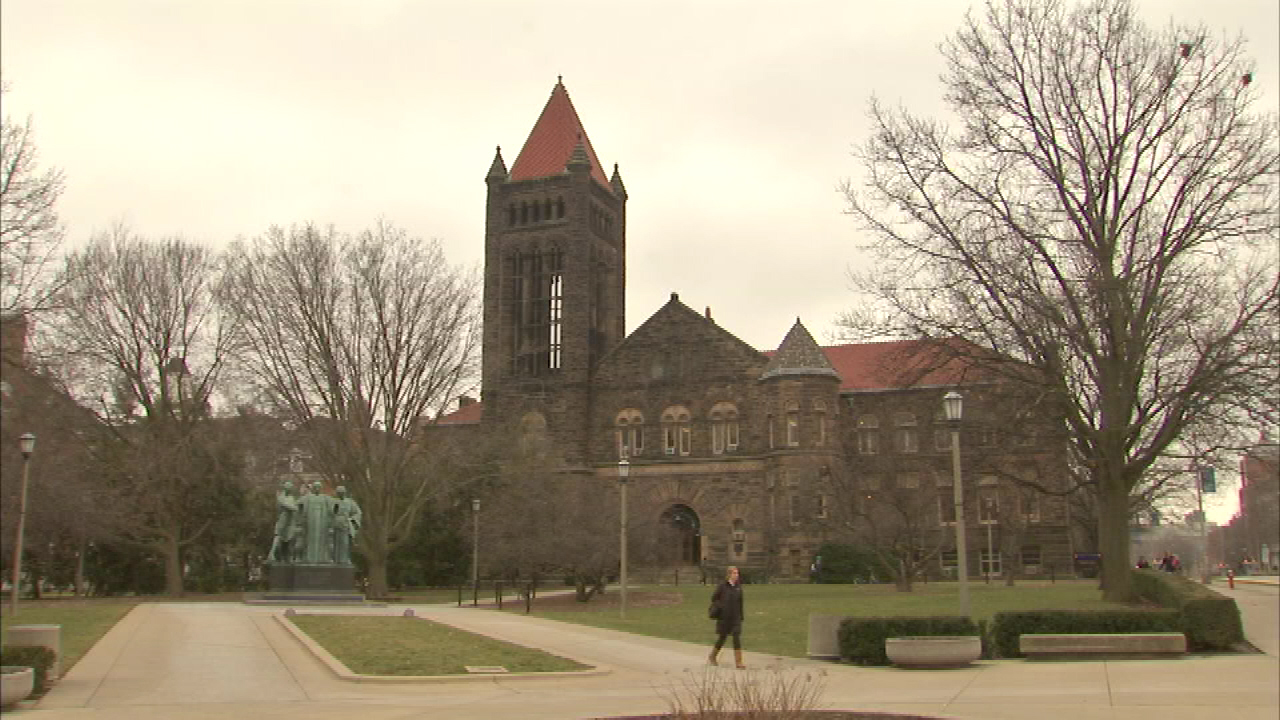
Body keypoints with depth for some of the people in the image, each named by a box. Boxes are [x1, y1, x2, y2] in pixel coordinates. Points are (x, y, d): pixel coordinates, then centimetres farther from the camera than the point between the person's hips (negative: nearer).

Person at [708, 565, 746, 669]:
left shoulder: (738, 586, 3)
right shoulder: (722, 586, -8)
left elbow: (740, 602, 10)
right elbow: (713, 599, 0)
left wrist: (741, 617, 10)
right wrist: (720, 607, -11)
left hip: (736, 618, 3)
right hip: (724, 618, -3)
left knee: (737, 639, -7)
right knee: (721, 638, 9)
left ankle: (739, 663, -6)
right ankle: (712, 657, 33)